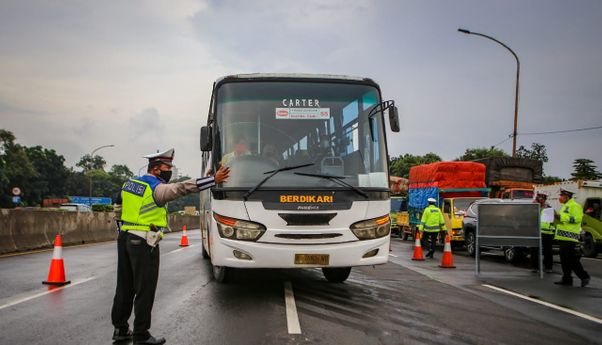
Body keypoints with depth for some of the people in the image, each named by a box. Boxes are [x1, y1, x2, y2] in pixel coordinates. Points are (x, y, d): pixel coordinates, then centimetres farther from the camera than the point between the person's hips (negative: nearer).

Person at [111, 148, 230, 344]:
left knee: (125, 287, 16)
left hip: (124, 237, 9)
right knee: (145, 290, 0)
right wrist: (213, 180, -29)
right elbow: (182, 188, -26)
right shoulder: (157, 188, -14)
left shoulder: (130, 183, 12)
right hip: (143, 243, -8)